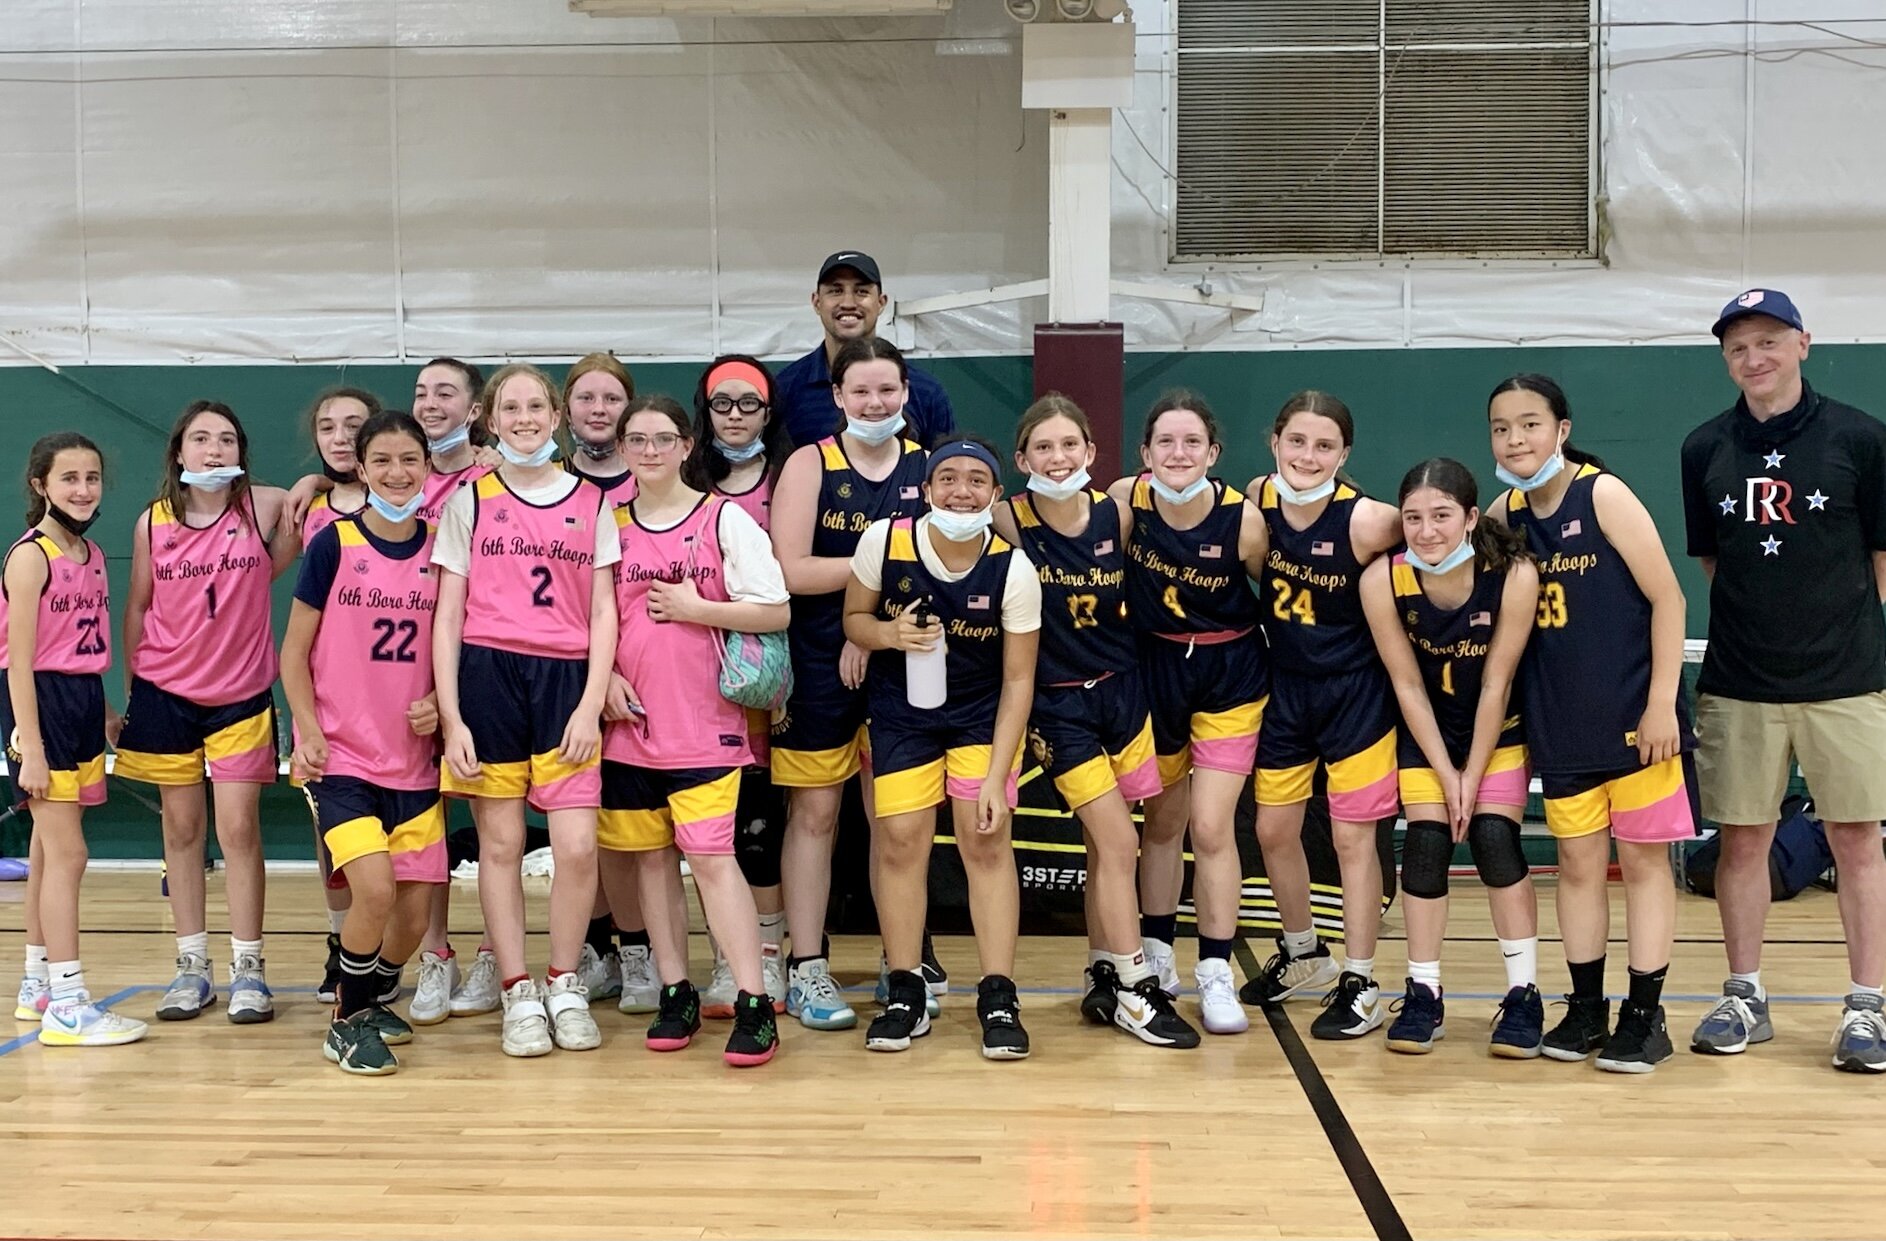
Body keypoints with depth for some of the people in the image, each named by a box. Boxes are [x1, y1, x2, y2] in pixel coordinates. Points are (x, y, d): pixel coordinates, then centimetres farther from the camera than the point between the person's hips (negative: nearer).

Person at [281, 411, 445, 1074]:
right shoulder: (334, 543, -5)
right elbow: (295, 651, 0)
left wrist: (438, 703, -5)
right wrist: (309, 731, -11)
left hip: (414, 759, 3)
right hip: (341, 757, -3)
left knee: (414, 915, 3)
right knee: (375, 889, -20)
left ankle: (374, 1000, 33)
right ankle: (346, 1024, 4)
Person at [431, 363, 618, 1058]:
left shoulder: (591, 503, 10)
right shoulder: (470, 500, 7)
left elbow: (603, 614, 8)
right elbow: (447, 616, 5)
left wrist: (591, 704, -4)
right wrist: (450, 718, -4)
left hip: (567, 680, 1)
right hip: (487, 675, 0)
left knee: (577, 846, -8)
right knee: (500, 844, 2)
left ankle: (565, 986, 12)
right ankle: (518, 994, 14)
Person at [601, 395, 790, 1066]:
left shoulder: (725, 519, -1)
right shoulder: (608, 526, 9)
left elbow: (776, 611, -4)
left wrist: (694, 607, -12)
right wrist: (606, 677, -3)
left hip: (705, 723, -4)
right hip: (630, 722, 4)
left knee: (711, 855, -12)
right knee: (651, 857, 8)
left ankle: (754, 1003, -9)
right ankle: (676, 994, 18)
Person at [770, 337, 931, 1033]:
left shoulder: (927, 467, 4)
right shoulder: (811, 464, -3)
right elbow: (792, 571, -13)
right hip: (818, 663, -2)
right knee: (814, 813, 3)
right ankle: (806, 969, 11)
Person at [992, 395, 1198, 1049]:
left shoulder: (1117, 515, -4)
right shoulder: (1009, 522, -15)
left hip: (1122, 689, 4)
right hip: (1057, 702, -4)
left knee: (1106, 845, 10)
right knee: (1119, 842, -6)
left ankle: (1103, 980, 25)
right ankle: (1133, 990, 6)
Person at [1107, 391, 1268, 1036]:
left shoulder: (1243, 519, -20)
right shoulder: (1124, 501, -16)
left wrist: (1284, 667, -1)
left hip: (1229, 674, -2)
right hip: (1154, 667, 2)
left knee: (1210, 826, -6)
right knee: (1161, 821, 16)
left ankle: (1216, 975, 7)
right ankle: (1155, 954, 33)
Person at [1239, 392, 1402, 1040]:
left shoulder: (1365, 520, -22)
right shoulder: (1257, 501, -7)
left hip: (1355, 693, -5)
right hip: (1285, 689, 5)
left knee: (1352, 838, 1)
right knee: (1273, 831, 14)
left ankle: (1360, 984, 14)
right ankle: (1303, 953, 36)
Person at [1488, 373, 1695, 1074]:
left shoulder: (1604, 495, -10)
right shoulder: (1505, 513, 4)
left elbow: (1667, 598, -11)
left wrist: (1662, 703, -15)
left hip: (1634, 713, -5)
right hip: (1560, 723, 5)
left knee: (1642, 858, 4)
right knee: (1577, 863, 10)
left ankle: (1645, 1016, 10)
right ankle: (1585, 1008, 20)